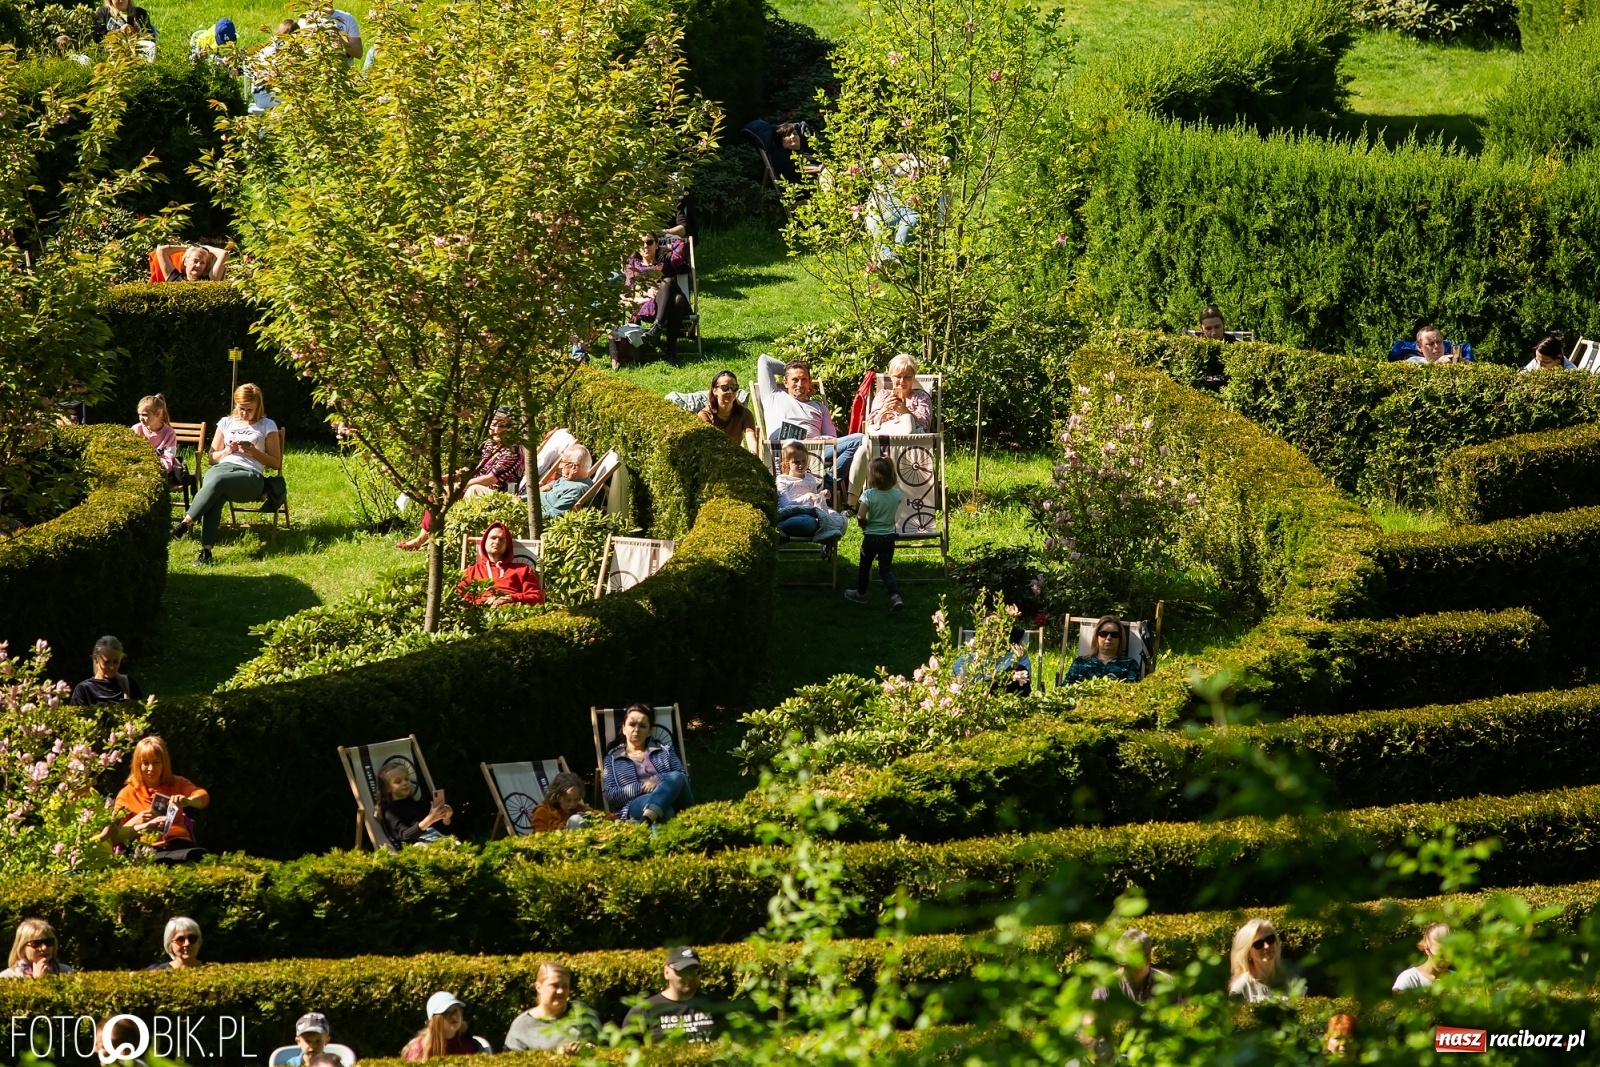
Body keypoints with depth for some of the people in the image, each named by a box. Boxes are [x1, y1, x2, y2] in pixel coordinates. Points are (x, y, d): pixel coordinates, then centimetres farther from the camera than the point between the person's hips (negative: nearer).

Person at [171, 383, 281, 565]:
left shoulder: (267, 426, 13)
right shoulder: (226, 422, 23)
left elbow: (276, 463, 12)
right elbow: (212, 458, 25)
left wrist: (254, 452, -4)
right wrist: (226, 451, 4)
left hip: (251, 476, -2)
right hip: (222, 468, 2)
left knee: (218, 481, -39)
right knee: (215, 497, -37)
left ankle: (185, 524, -40)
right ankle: (206, 550, -47)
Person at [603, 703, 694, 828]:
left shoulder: (663, 749, 27)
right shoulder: (612, 759, 20)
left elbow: (683, 776, 12)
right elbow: (610, 795, 6)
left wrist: (659, 780, -9)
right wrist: (642, 788, -9)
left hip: (674, 803, 2)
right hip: (636, 807, -2)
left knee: (675, 777, -36)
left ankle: (646, 821, -58)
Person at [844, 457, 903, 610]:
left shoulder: (868, 494, -21)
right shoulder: (896, 494, -8)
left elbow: (860, 516, -24)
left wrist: (864, 524, -5)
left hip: (871, 537, -3)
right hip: (889, 536, 3)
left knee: (865, 566, 18)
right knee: (886, 569, 11)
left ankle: (860, 594, 37)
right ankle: (895, 596, -8)